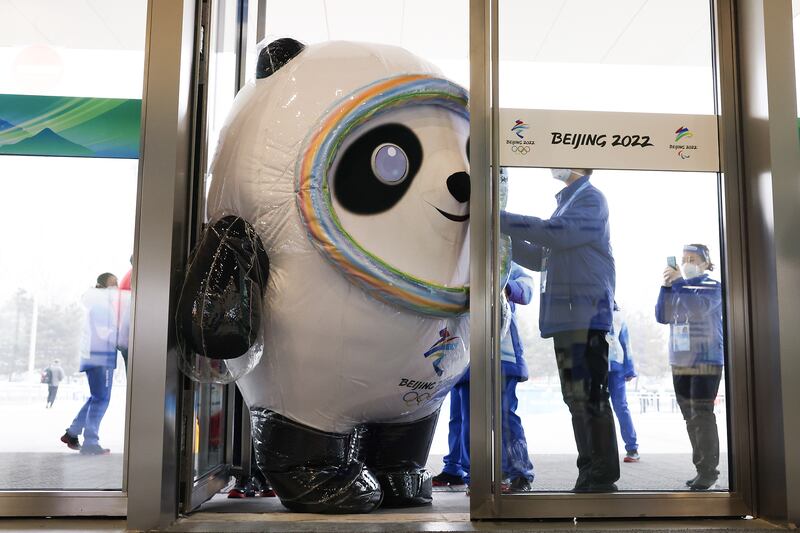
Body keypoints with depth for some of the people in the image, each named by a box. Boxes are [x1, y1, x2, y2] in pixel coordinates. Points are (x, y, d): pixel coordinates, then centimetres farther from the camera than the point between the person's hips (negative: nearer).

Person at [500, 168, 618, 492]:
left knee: (589, 396, -9)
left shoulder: (590, 199, -1)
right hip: (564, 317, 9)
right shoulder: (566, 203, 26)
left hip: (586, 315, -9)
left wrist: (502, 220, -18)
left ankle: (603, 478, -3)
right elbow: (539, 259, 25)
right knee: (576, 398, 11)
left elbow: (558, 234, -20)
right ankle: (590, 477, 18)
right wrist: (504, 237, 12)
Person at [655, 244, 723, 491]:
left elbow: (698, 308, -21)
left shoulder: (712, 287, -2)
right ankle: (701, 468, 14)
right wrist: (666, 286, -5)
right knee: (690, 418, 8)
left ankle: (708, 470, -3)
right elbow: (661, 316, 4)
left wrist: (677, 282, -16)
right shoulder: (679, 288, 14)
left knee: (702, 416, -9)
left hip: (706, 361, -6)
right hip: (680, 362, 6)